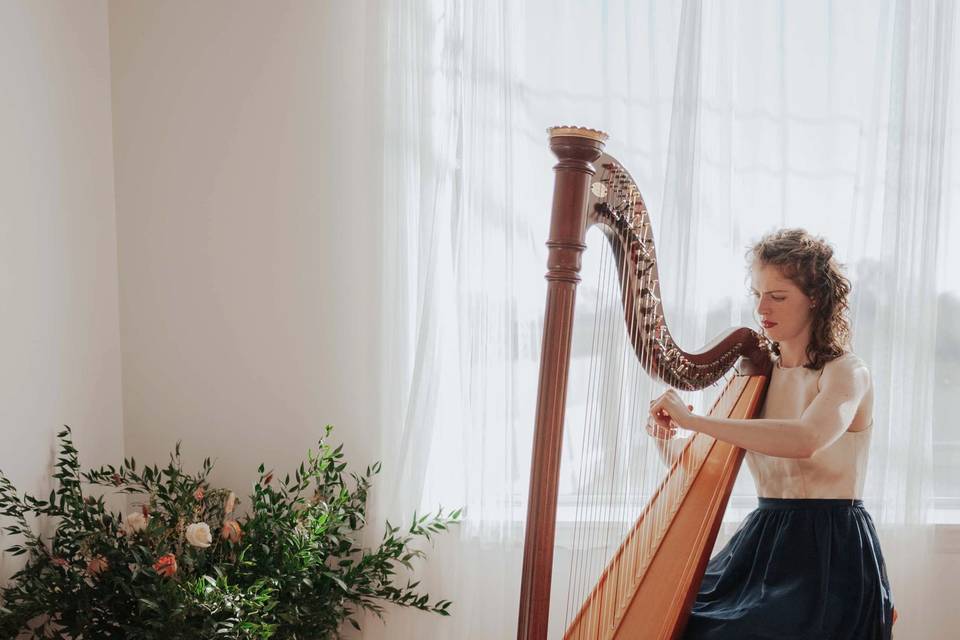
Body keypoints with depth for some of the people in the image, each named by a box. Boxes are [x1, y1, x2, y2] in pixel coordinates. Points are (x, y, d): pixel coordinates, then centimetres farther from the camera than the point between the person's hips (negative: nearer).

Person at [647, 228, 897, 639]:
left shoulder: (846, 373, -9)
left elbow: (805, 440, -32)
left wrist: (693, 420, -31)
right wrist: (669, 433, -10)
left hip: (830, 558, -5)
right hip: (762, 543, 6)